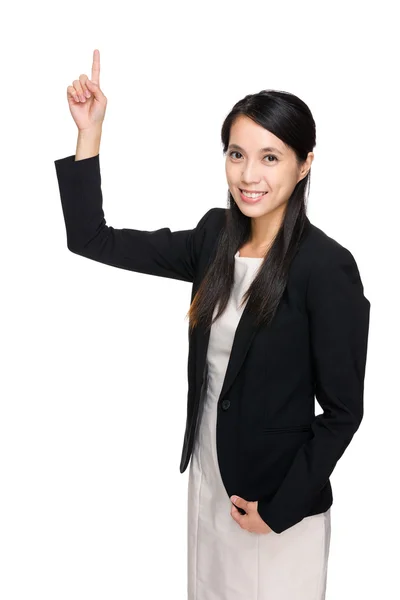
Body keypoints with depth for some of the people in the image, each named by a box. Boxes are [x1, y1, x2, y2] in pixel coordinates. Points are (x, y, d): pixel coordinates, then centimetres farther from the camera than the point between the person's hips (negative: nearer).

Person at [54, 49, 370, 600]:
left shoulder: (328, 267, -21)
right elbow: (93, 241, -3)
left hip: (278, 492, -6)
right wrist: (89, 132, -10)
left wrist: (281, 508, -14)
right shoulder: (215, 237, -3)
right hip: (207, 473, 6)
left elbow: (343, 412, -16)